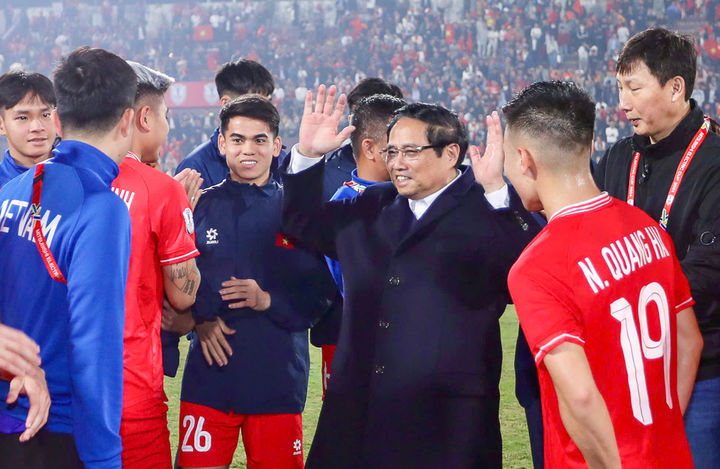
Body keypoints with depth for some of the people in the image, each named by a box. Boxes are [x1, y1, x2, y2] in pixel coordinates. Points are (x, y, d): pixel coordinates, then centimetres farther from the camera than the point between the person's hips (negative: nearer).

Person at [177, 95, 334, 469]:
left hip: (279, 379, -1)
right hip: (208, 377, 1)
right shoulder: (200, 206, 7)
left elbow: (320, 294, 1)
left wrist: (269, 300, -15)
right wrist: (200, 318, -10)